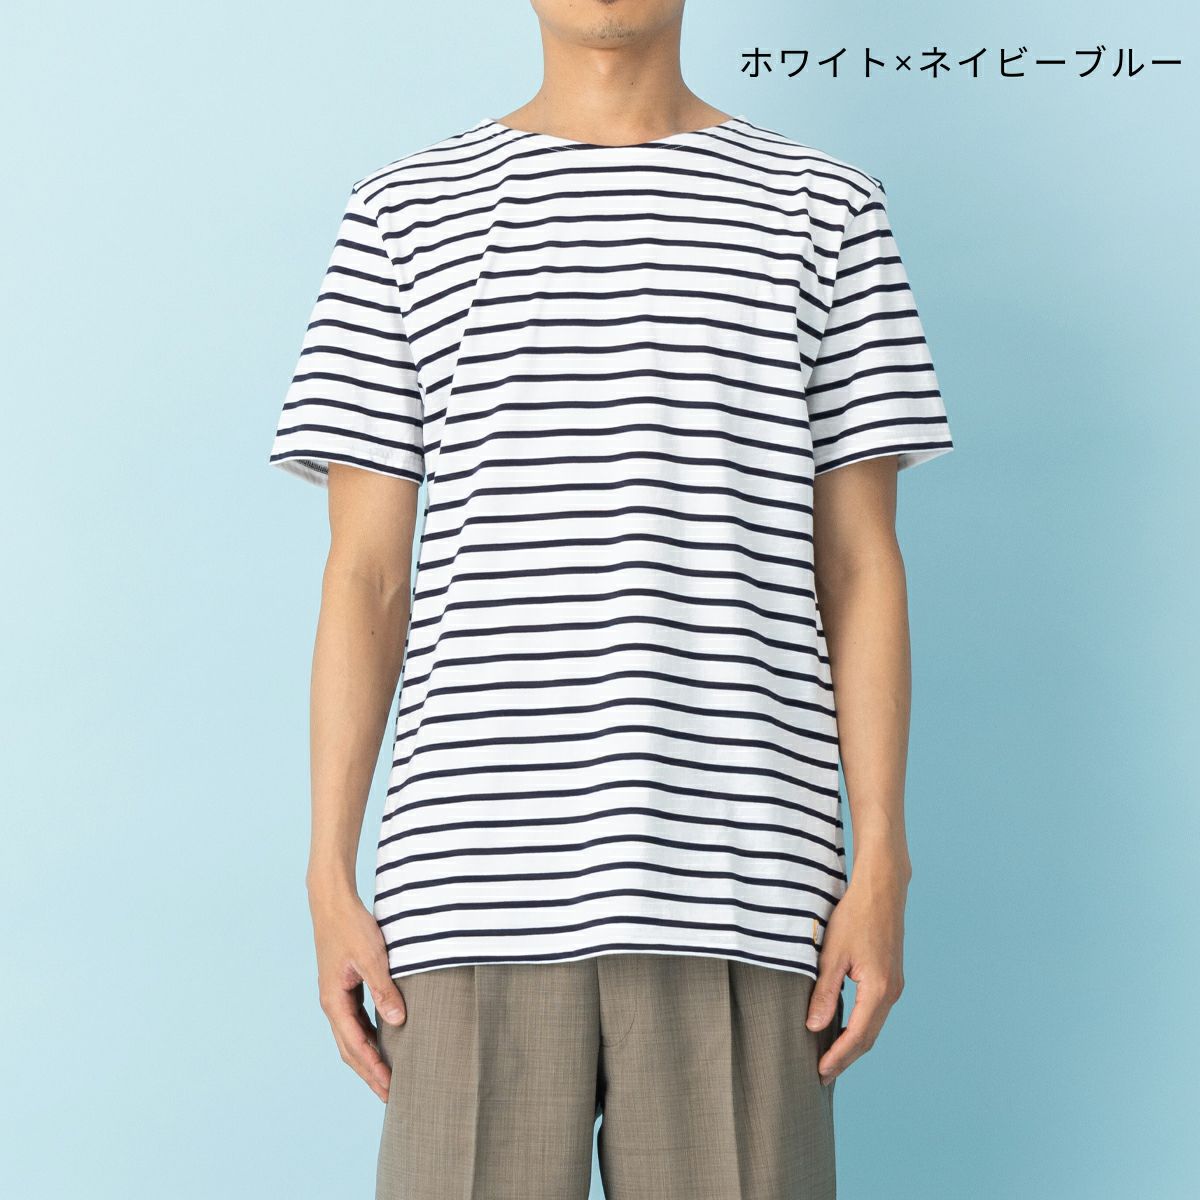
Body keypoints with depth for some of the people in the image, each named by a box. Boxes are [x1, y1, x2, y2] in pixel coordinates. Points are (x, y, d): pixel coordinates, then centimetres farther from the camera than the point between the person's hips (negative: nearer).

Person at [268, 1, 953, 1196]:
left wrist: (881, 866, -2)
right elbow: (364, 574, 6)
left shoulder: (821, 211, 9)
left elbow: (859, 567, 6)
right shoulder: (406, 215, 9)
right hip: (484, 878, 0)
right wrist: (330, 881, 0)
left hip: (736, 880, 0)